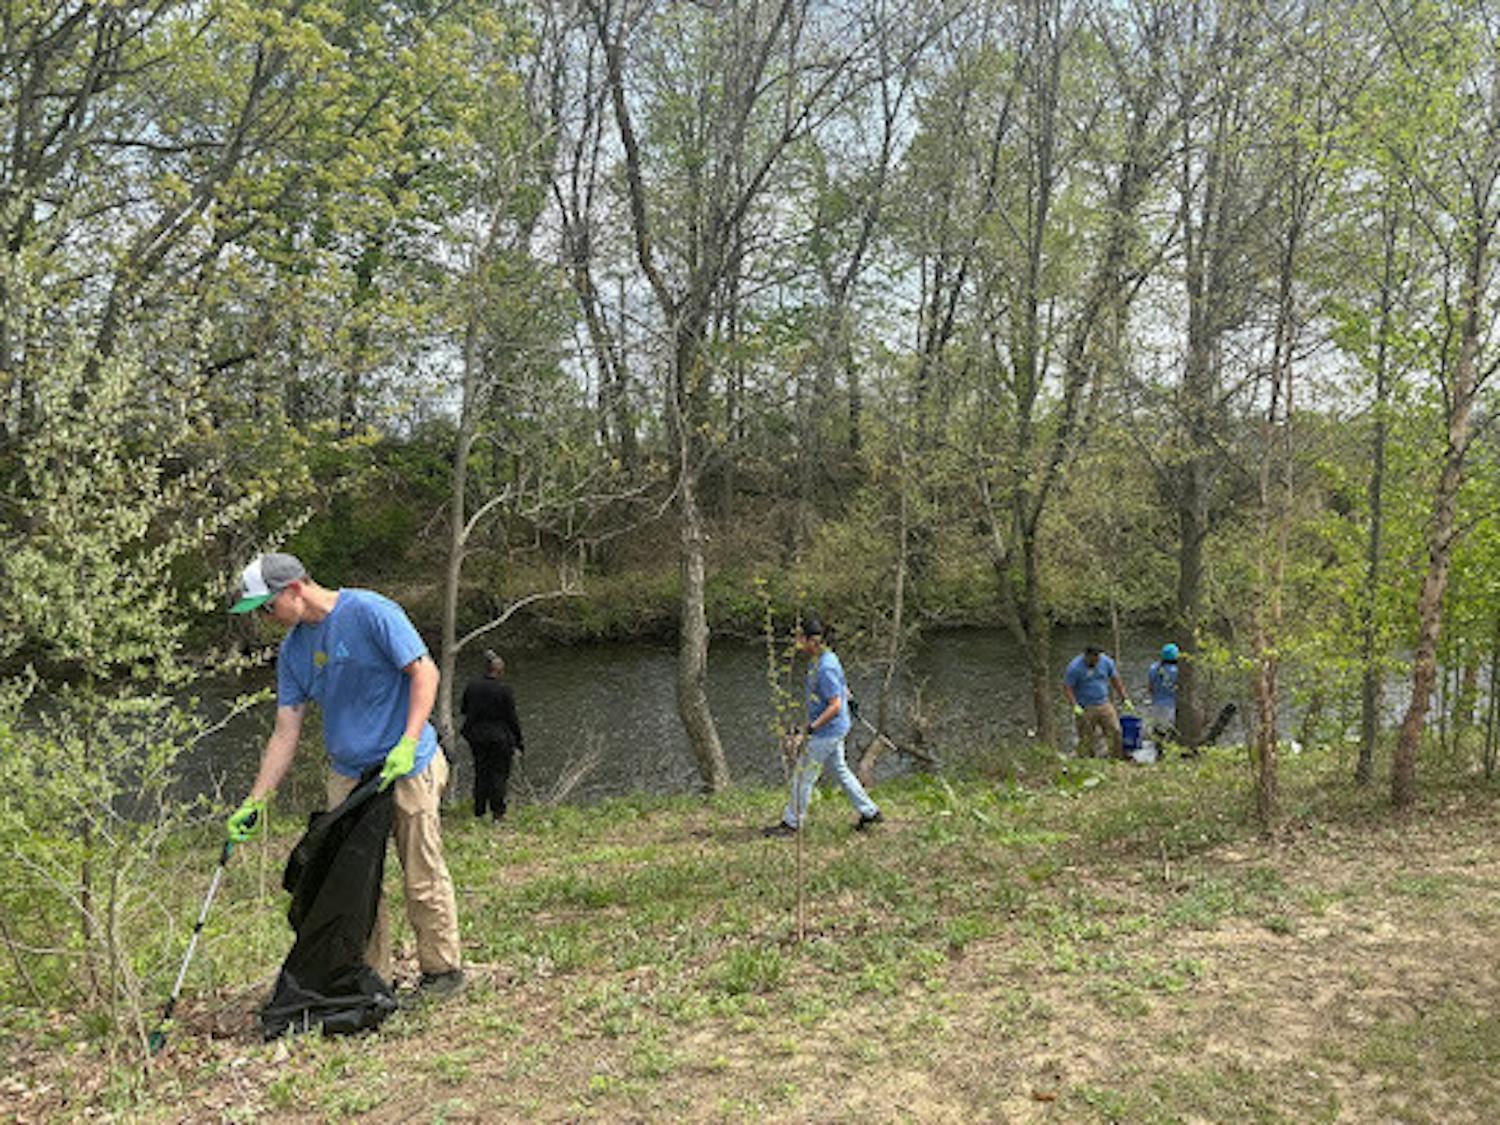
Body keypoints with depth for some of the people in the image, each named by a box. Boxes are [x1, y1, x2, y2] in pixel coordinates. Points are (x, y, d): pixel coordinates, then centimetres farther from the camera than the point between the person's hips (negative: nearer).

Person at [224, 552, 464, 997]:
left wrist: (408, 743, -22)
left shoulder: (370, 612, -12)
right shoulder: (293, 648, 8)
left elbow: (425, 672, -13)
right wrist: (256, 802, 4)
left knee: (423, 878, 1)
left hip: (407, 769, -6)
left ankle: (442, 970, 16)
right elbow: (285, 732, 9)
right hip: (347, 774, 6)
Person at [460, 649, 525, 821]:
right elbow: (512, 718, -11)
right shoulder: (504, 691, -17)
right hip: (499, 738, -4)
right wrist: (519, 740, -2)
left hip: (476, 737, 4)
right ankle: (497, 812, 9)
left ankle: (479, 810, 23)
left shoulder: (471, 687, -5)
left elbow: (463, 709, 7)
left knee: (480, 772, 17)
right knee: (499, 773, 8)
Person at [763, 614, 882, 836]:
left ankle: (791, 823, 11)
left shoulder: (825, 669, -26)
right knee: (839, 770, 20)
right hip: (833, 729, 10)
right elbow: (842, 688, 20)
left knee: (803, 776, 0)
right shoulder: (818, 659, 5)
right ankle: (869, 812, 28)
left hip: (826, 732, -10)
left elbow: (835, 706, -28)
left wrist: (811, 728, -27)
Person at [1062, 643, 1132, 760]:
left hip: (1105, 706, 4)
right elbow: (1067, 688, -12)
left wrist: (1124, 698, 10)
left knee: (1114, 732, 0)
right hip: (1085, 709, -4)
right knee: (1086, 740, 1)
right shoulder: (1075, 667, -14)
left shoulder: (1106, 661, -1)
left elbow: (1115, 680, 11)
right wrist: (1074, 706, -23)